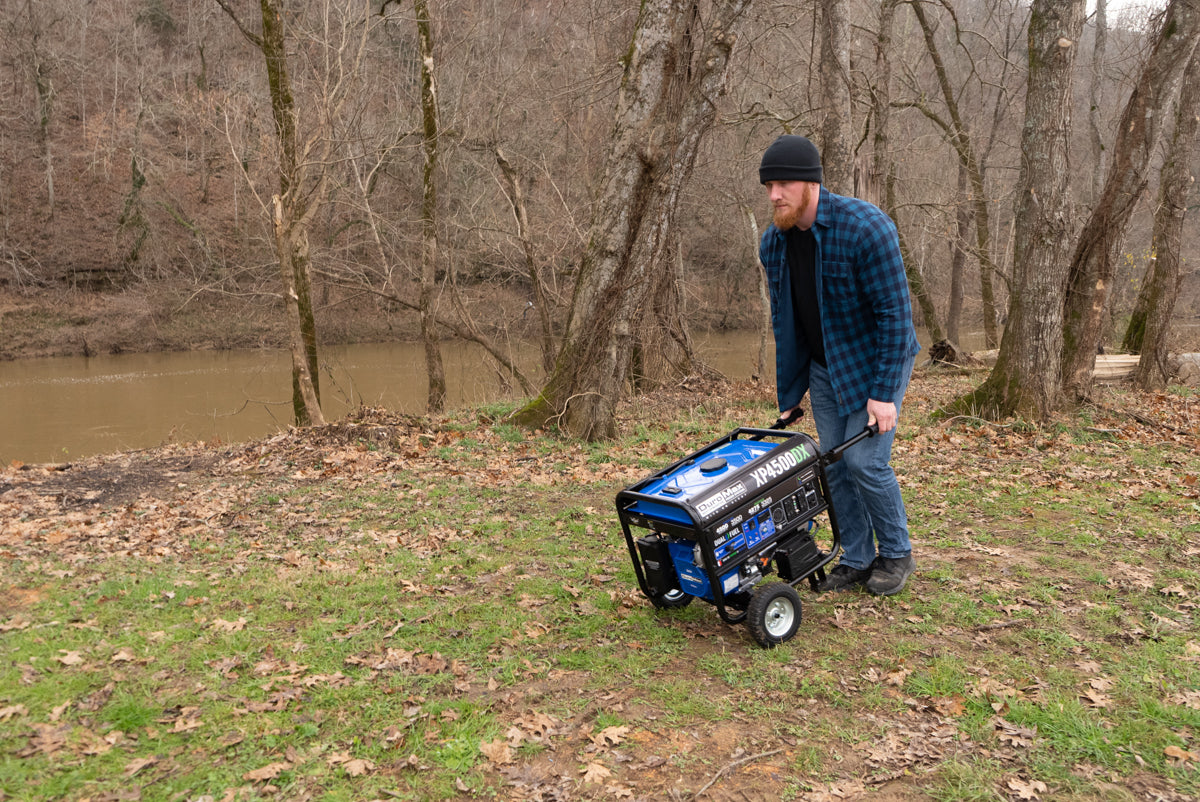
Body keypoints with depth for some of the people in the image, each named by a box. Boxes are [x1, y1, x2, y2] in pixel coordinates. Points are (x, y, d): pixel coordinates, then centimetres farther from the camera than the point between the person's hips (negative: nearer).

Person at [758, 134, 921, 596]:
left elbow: (895, 312, -22)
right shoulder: (774, 244, -4)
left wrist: (884, 392, -23)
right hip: (824, 368, 6)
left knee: (865, 461, -8)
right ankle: (856, 559, 21)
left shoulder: (865, 227, -24)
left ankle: (896, 553, 16)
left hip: (874, 363, -6)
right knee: (834, 464, 6)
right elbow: (784, 321, 6)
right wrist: (789, 393, 8)